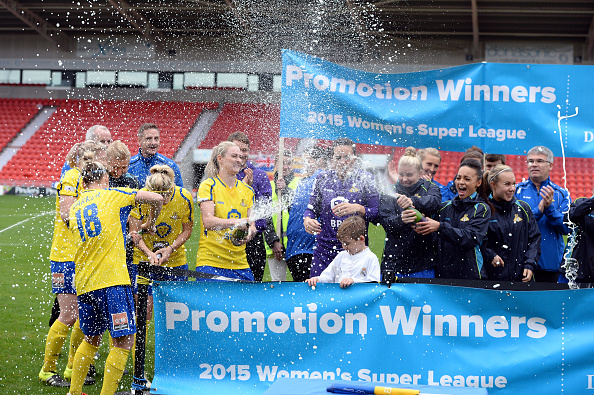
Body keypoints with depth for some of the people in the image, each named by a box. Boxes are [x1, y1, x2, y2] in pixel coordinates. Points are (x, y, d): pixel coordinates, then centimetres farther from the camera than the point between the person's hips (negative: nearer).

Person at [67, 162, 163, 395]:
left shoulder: (75, 208, 18)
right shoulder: (113, 195, 3)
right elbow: (157, 199, 0)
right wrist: (150, 224, 18)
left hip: (83, 282, 7)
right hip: (112, 279, -6)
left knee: (91, 339, 21)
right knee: (125, 340, -3)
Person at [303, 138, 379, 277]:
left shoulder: (365, 179, -1)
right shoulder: (323, 179, 6)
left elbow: (376, 214, -4)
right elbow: (312, 208, 13)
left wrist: (358, 209, -21)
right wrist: (307, 220, -8)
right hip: (324, 248, 2)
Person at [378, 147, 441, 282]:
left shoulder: (429, 188, 6)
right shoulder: (389, 193, 6)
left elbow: (434, 202, -17)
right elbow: (386, 221, -7)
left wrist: (413, 201, -36)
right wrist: (401, 219, -29)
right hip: (394, 260, 0)